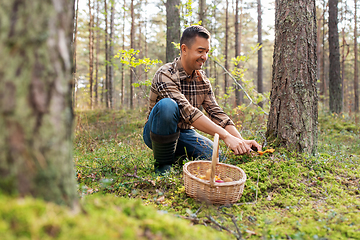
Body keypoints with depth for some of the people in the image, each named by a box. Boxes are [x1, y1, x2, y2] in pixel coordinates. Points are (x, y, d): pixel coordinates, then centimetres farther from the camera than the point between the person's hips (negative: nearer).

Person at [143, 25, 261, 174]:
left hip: (185, 134, 5)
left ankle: (180, 156, 11)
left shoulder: (202, 79, 2)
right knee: (167, 105, -36)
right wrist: (226, 136, -40)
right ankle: (163, 163, -16)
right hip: (157, 134, -5)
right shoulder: (165, 75, -21)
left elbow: (216, 113, -2)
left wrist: (241, 141, -18)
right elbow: (187, 112, -34)